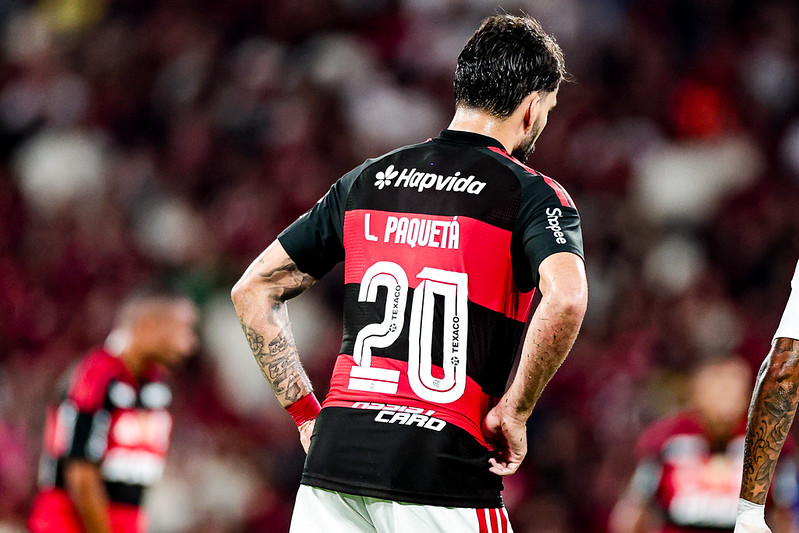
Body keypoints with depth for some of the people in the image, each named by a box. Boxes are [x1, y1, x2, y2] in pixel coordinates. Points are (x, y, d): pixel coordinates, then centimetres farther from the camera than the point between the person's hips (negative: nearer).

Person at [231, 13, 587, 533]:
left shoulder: (366, 180, 15)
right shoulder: (533, 194, -1)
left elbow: (253, 289, 17)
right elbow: (564, 299, -21)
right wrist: (513, 411, -9)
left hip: (335, 452, 5)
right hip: (446, 466, -5)